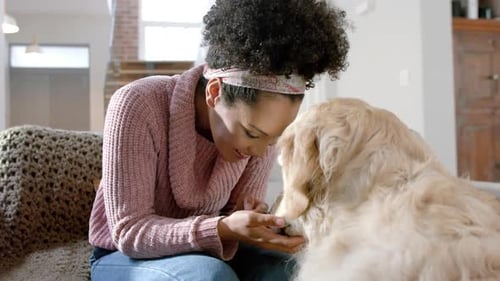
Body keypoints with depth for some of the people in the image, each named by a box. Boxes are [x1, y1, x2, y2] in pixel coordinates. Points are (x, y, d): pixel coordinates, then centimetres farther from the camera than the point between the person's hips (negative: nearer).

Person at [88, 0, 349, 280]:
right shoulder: (137, 105, -28)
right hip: (126, 257, -4)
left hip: (204, 253, 4)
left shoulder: (260, 125, -15)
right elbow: (128, 232, -27)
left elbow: (241, 219, -7)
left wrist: (255, 223, -31)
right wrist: (224, 229, -40)